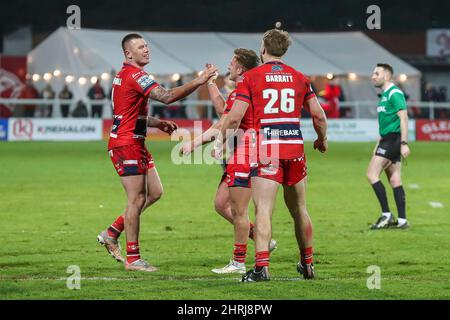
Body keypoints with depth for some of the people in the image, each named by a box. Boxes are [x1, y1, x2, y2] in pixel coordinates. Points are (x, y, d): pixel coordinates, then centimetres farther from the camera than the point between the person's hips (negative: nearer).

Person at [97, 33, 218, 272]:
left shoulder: (125, 75, 17)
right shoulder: (134, 75, -16)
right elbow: (167, 97, -28)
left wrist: (159, 124, 18)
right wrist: (198, 82, -26)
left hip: (135, 143, 10)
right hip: (126, 143, -10)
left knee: (155, 192, 12)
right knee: (137, 199, -6)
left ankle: (111, 234, 18)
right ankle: (132, 259, -1)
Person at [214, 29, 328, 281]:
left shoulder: (250, 77, -1)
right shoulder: (299, 77, 10)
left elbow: (235, 117, -7)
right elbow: (319, 115, 9)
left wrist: (221, 141, 7)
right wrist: (322, 140, 28)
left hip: (266, 151, -4)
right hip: (295, 147, 4)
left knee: (263, 210, -10)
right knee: (299, 209, 17)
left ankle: (262, 266, -22)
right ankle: (307, 263, 27)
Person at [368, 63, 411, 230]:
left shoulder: (394, 93, -12)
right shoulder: (384, 95, 19)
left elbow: (403, 118, -18)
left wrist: (404, 143, -23)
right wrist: (378, 145, 25)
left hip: (393, 139, -10)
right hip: (387, 140, 10)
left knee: (372, 174, -12)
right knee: (395, 181, 6)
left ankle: (386, 215, -10)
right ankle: (402, 220, 5)